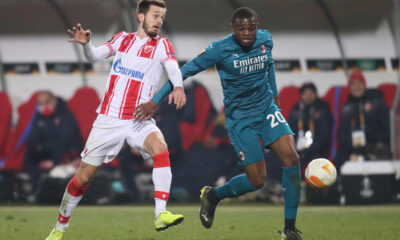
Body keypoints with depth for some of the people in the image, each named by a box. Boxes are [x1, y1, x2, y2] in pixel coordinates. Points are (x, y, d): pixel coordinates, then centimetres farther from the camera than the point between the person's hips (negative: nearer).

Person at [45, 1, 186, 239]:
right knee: (83, 177, 3)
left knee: (160, 148, -32)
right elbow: (96, 55, -3)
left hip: (140, 120, -1)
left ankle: (161, 214, -37)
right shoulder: (123, 39, 9)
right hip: (109, 119, 1)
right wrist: (86, 43, -26)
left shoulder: (161, 45, 2)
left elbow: (173, 67, -17)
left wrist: (178, 86, -39)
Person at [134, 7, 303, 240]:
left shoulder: (265, 40, -2)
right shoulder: (220, 50, -16)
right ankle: (213, 196, 25)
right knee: (256, 180, -7)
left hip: (267, 108, 4)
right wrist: (155, 101, -12)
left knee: (291, 157, -17)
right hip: (240, 118, -4)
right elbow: (186, 71, -11)